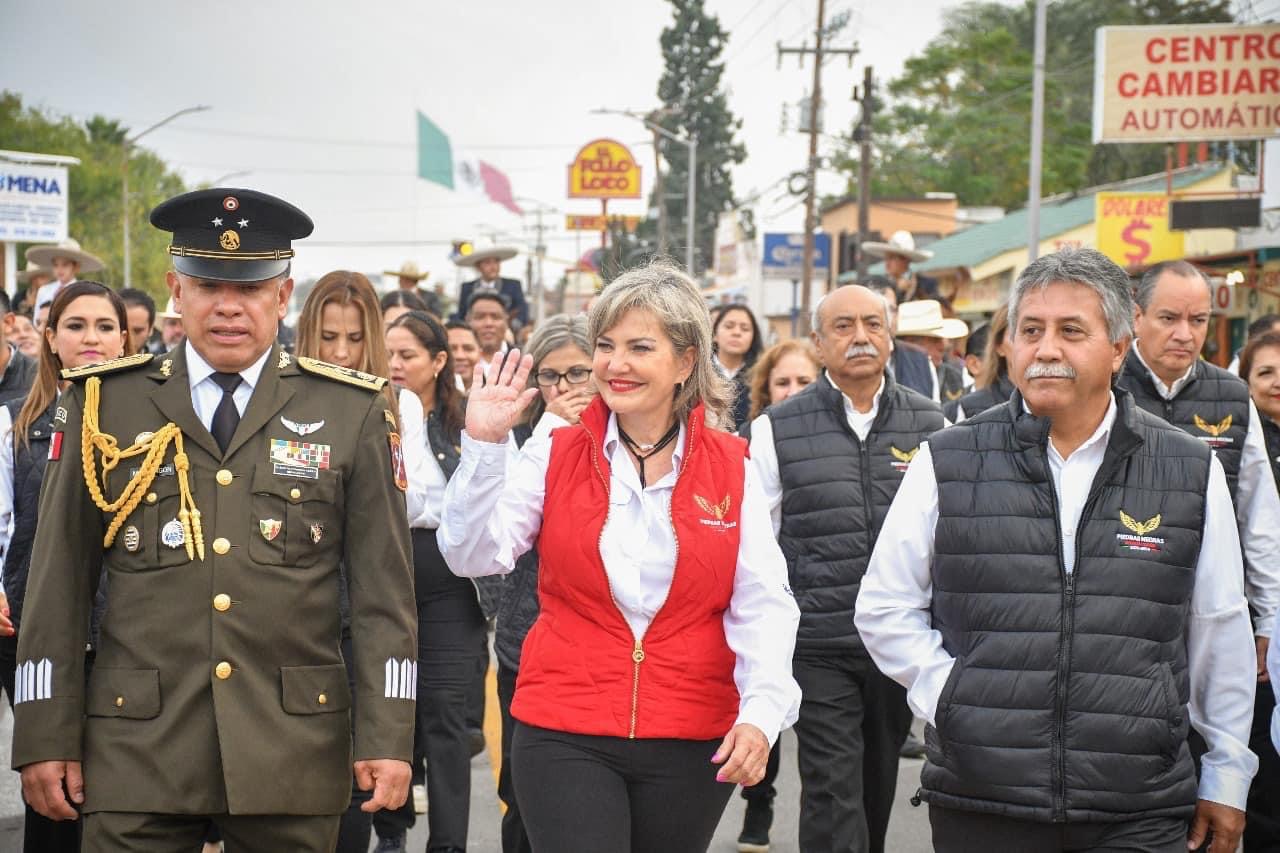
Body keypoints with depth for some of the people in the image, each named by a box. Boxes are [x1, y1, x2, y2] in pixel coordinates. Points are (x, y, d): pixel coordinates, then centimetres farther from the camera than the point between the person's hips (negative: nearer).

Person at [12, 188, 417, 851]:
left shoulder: (352, 412, 3)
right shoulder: (104, 403, 4)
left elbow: (384, 590, 2)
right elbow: (58, 584, 5)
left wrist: (387, 737, -4)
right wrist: (46, 738, 1)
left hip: (293, 755, 0)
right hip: (137, 747, 0)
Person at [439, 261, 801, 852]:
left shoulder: (731, 468, 3)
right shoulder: (555, 455, 2)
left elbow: (761, 604, -3)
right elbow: (473, 555, -6)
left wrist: (761, 711, -17)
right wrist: (483, 445, -17)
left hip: (693, 739, 1)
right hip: (564, 735, -1)